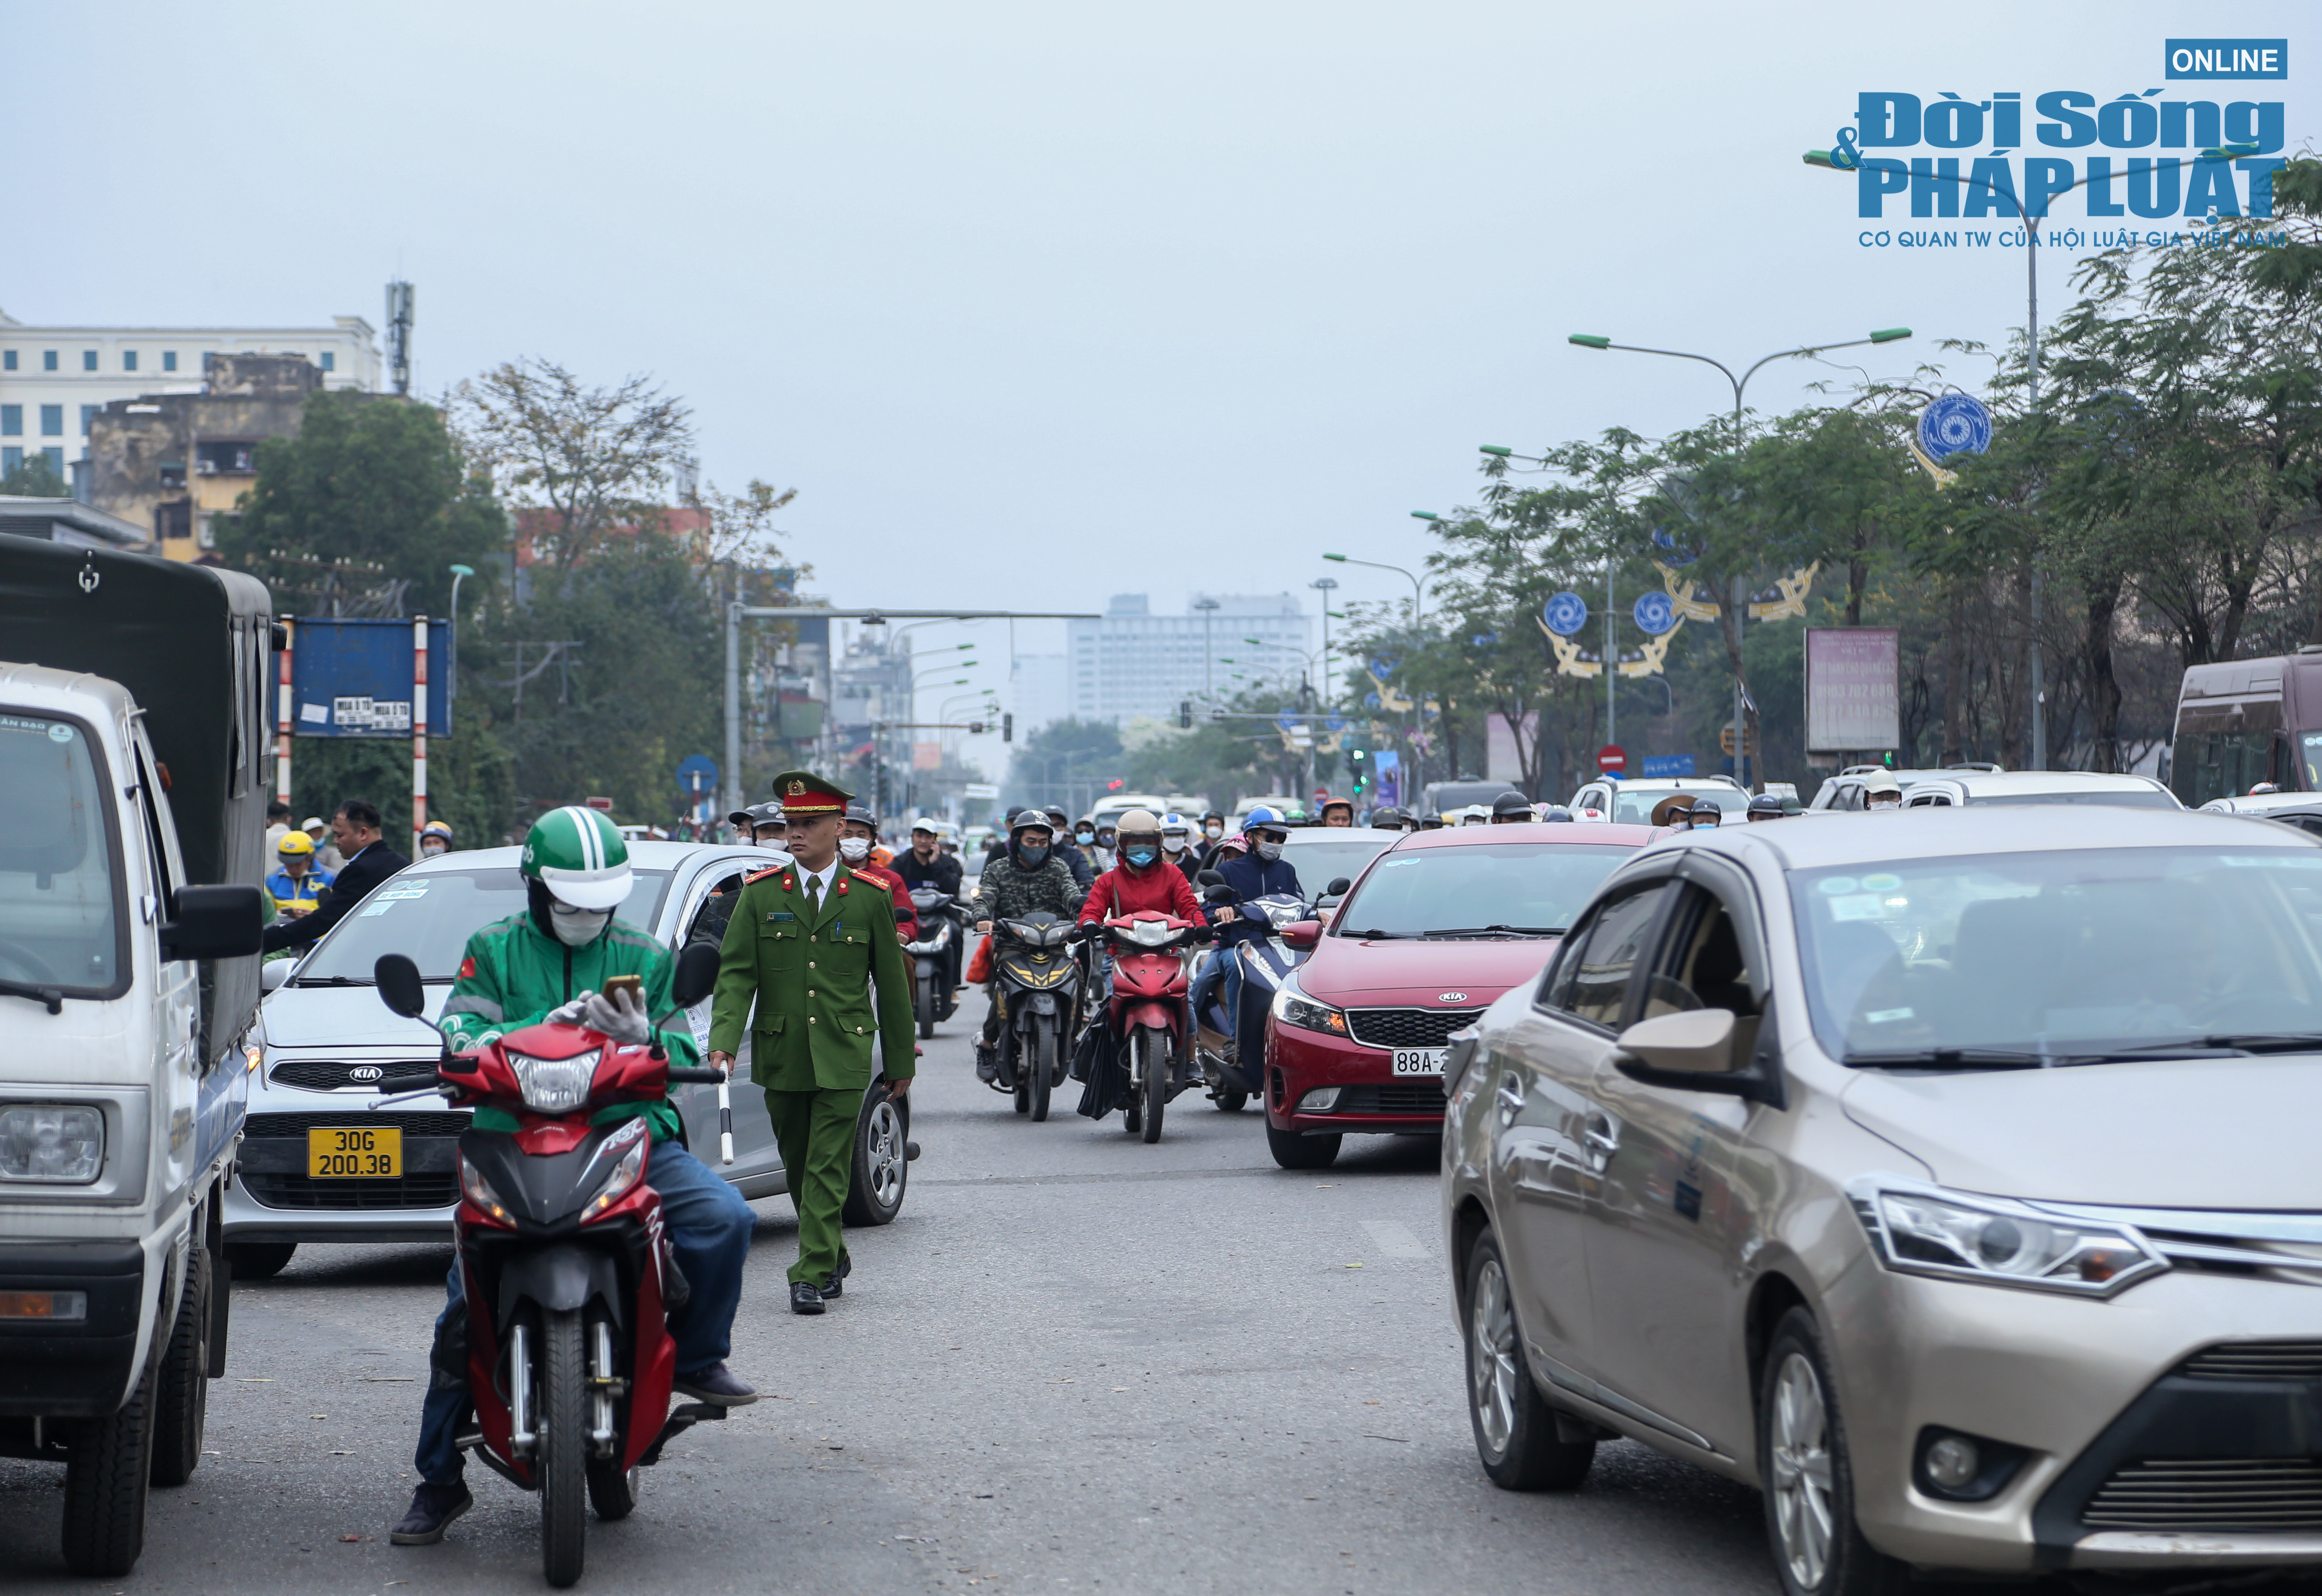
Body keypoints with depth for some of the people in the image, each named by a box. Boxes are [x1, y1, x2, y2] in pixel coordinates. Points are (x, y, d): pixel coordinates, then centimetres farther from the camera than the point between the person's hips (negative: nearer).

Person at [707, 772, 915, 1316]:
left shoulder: (869, 898, 2)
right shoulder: (760, 895, 4)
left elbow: (892, 983, 7)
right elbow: (736, 974, -1)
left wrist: (902, 1061, 9)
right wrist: (724, 1042, -16)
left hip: (843, 1058, -3)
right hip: (780, 1057, 3)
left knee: (827, 1170, -9)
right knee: (799, 1168, 13)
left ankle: (812, 1276, -8)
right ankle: (833, 1257, 31)